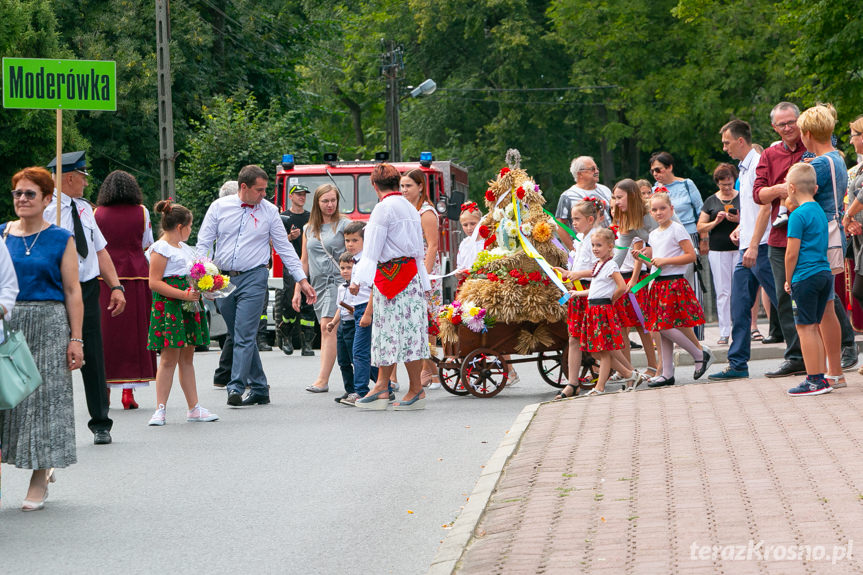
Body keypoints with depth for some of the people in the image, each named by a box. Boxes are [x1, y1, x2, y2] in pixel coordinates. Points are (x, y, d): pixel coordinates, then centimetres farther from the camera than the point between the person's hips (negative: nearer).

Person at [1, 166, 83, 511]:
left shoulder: (61, 240, 1)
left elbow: (72, 292, 0)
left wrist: (76, 339, -6)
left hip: (49, 325, -3)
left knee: (43, 396, -1)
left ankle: (40, 479, 7)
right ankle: (42, 467, 15)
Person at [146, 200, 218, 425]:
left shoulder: (184, 248, 19)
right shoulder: (160, 248, -9)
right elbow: (155, 282, -16)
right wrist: (183, 294, -21)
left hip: (189, 306, 9)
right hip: (168, 307, -9)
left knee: (187, 357, 10)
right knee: (169, 358, -9)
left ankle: (194, 408, 12)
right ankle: (160, 410, -7)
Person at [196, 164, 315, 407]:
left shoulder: (269, 212, 3)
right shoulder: (219, 207, 4)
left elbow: (285, 248, 7)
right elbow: (203, 243, 5)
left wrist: (302, 280, 4)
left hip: (253, 279, -3)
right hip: (222, 278, 3)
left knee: (244, 335, -14)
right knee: (239, 337, 7)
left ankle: (236, 388, -18)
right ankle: (259, 389, 15)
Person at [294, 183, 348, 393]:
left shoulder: (344, 225, 0)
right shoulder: (309, 229, 15)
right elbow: (304, 261, 18)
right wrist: (297, 291, 14)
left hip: (337, 280, -5)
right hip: (318, 283, 6)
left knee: (327, 326, -17)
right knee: (326, 330, 6)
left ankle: (322, 379, -22)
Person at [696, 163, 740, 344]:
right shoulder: (711, 201, 10)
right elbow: (700, 227, 9)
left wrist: (739, 220, -14)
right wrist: (716, 222, -8)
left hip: (739, 248, -1)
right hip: (718, 251, 1)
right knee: (722, 292, -1)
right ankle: (724, 333, 2)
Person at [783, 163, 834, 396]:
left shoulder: (798, 215, -11)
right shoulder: (820, 211, 13)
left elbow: (792, 252, -12)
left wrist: (788, 280, -1)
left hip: (805, 277, -8)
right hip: (825, 273, 8)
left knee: (805, 327, -4)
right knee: (815, 326, 12)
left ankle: (814, 381, -4)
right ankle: (820, 378, 13)